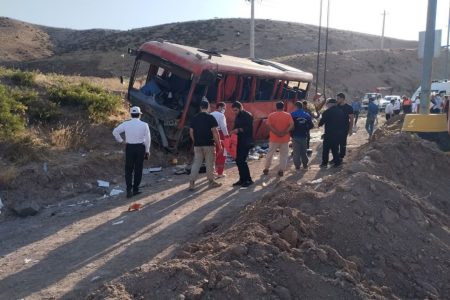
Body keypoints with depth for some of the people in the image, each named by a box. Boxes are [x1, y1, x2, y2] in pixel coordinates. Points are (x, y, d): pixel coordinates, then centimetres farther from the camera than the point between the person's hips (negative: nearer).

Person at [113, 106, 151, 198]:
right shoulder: (144, 125, -5)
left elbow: (115, 132, -5)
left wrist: (120, 141, 6)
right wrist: (147, 151, 4)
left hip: (129, 148, 0)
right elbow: (148, 139, -4)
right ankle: (135, 189, 16)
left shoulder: (126, 124, -3)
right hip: (140, 148, 0)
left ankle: (129, 190, -2)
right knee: (138, 169, 10)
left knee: (128, 170, 8)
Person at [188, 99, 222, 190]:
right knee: (210, 163, 7)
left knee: (196, 163, 6)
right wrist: (219, 144, -6)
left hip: (197, 145, 4)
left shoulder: (194, 118, 6)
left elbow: (191, 132, 7)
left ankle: (192, 183, 2)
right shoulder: (210, 117, -7)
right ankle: (211, 182, 16)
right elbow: (215, 132, -12)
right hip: (209, 144, -4)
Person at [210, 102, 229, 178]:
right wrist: (226, 134, -4)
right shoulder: (221, 115, -9)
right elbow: (223, 126, -15)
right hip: (220, 135, -6)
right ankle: (220, 173, 8)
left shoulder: (210, 115, 11)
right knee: (221, 155, 5)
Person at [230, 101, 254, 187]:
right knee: (238, 161, 7)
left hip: (246, 142, -8)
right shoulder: (237, 116, 15)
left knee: (242, 161, -11)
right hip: (239, 141, 8)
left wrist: (239, 130, -27)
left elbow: (249, 128, -19)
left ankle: (248, 180, 1)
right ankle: (242, 179, 17)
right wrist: (234, 131, 1)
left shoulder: (248, 115, -10)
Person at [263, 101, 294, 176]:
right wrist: (284, 132, -17)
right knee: (284, 155, 8)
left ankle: (266, 169, 19)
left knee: (270, 153, 13)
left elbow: (269, 125, -13)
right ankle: (281, 170, 7)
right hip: (285, 139, 0)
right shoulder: (288, 115, -2)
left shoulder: (271, 115, -2)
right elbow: (291, 125, -12)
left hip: (274, 138, 0)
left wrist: (276, 132, -16)